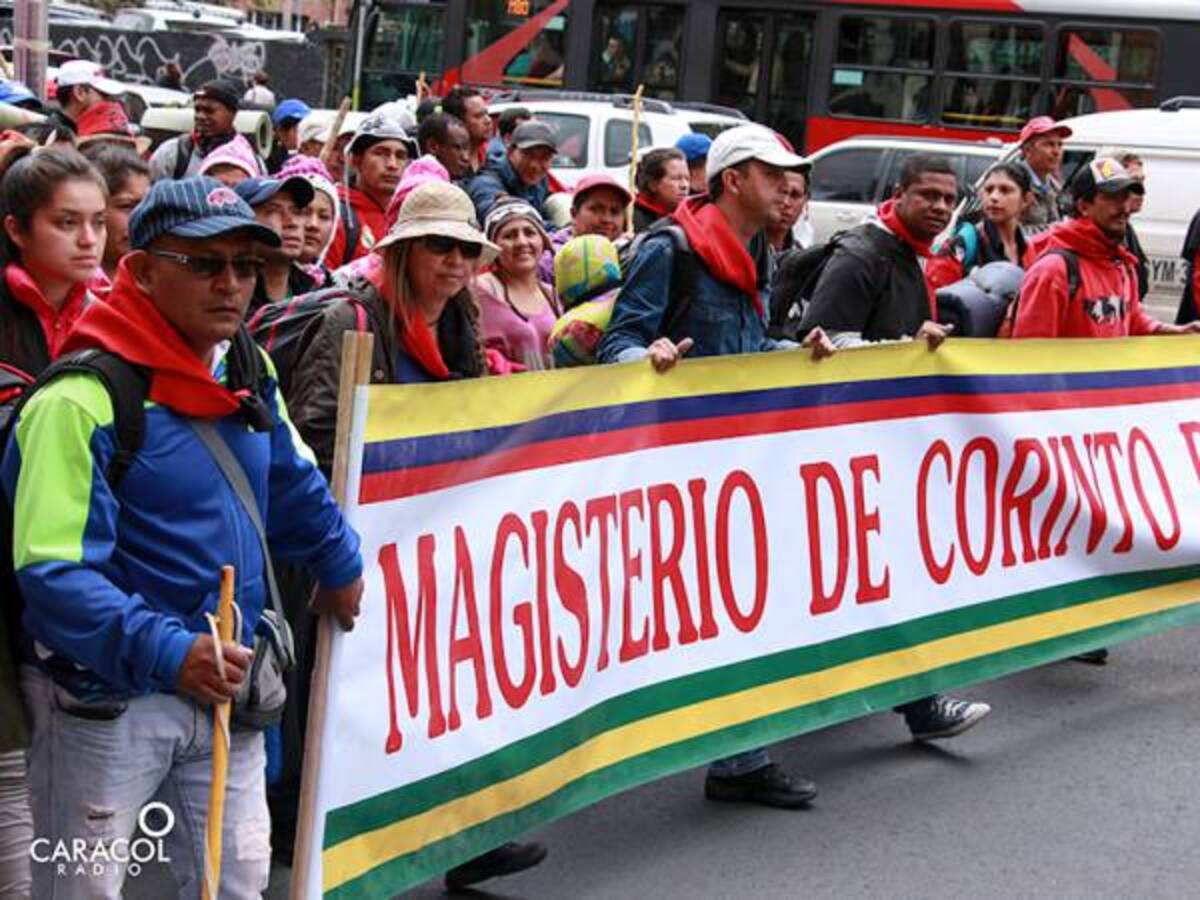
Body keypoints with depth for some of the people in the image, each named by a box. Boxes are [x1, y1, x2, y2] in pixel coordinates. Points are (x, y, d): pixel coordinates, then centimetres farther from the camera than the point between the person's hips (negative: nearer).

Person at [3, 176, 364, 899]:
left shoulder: (250, 370, 5)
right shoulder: (85, 398, -20)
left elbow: (293, 485, 23)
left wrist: (340, 566, 29)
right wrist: (166, 653, -34)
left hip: (226, 685, 7)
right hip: (107, 697, -7)